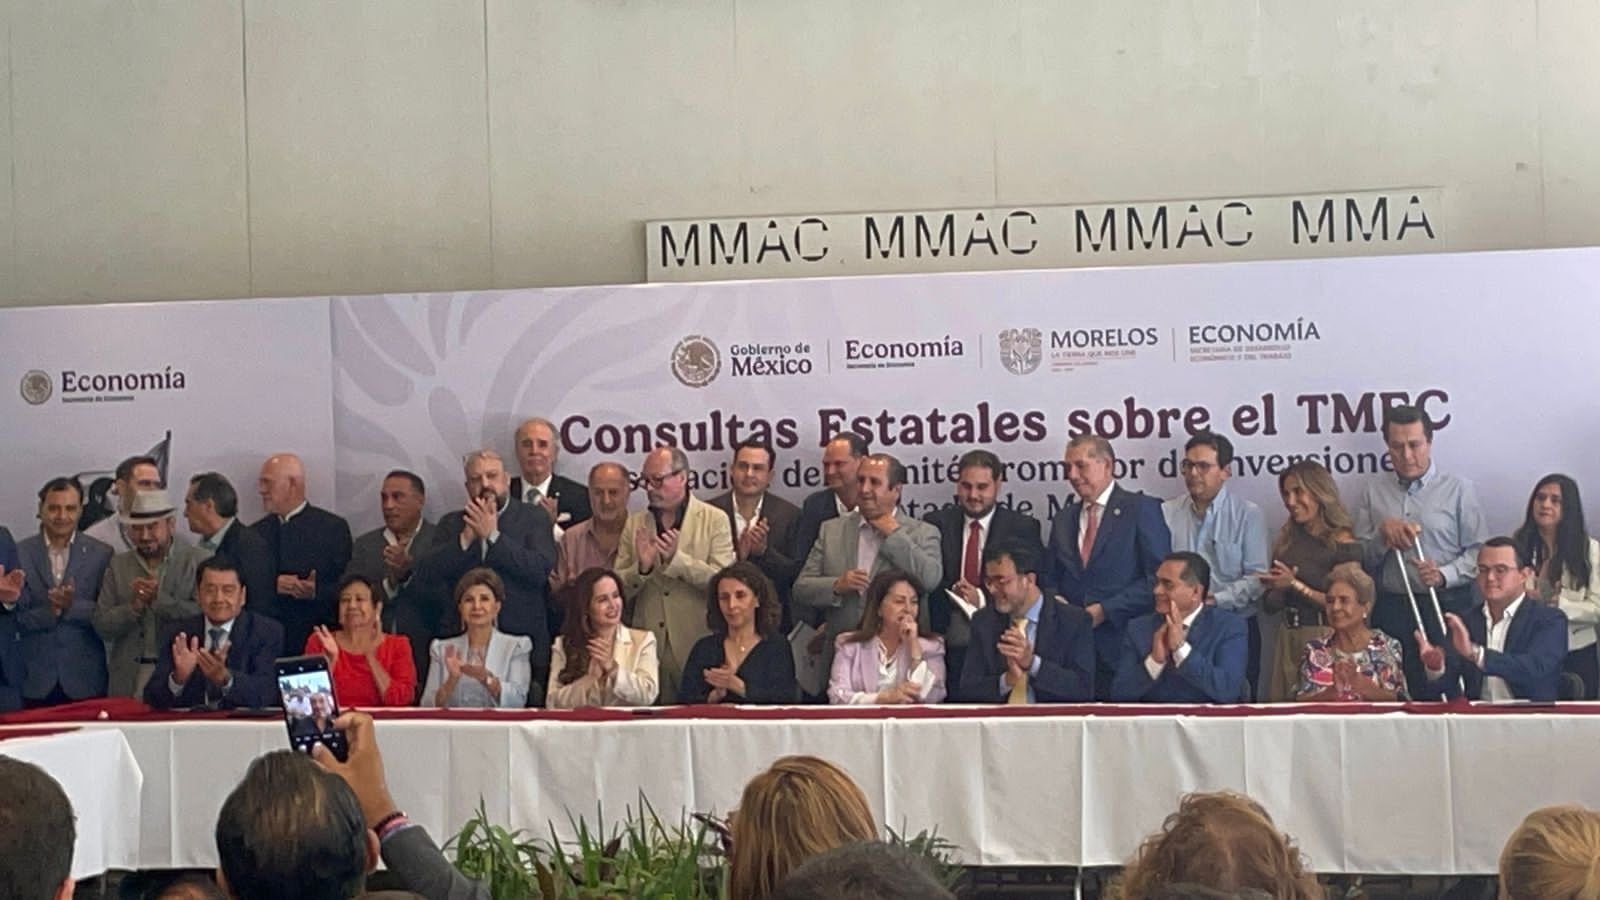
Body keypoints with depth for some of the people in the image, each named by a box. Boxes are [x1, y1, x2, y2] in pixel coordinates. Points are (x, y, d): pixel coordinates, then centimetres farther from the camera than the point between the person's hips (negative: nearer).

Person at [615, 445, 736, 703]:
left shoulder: (715, 520, 1)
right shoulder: (634, 525, 10)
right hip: (648, 646, 3)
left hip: (698, 644, -2)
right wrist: (642, 568, -13)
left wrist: (677, 559, -19)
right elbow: (618, 589, 6)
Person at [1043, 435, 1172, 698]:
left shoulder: (1142, 509, -1)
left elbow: (1160, 577, -8)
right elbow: (1049, 579, 21)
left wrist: (1106, 610, -11)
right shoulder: (1063, 520, 17)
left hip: (1123, 645, -4)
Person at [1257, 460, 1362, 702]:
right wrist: (1278, 589, -8)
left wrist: (1296, 585, -15)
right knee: (1281, 707, 7)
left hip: (1324, 638, -5)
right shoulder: (1286, 540, 9)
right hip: (1286, 638, 5)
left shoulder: (1342, 542, -7)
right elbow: (1269, 605, 12)